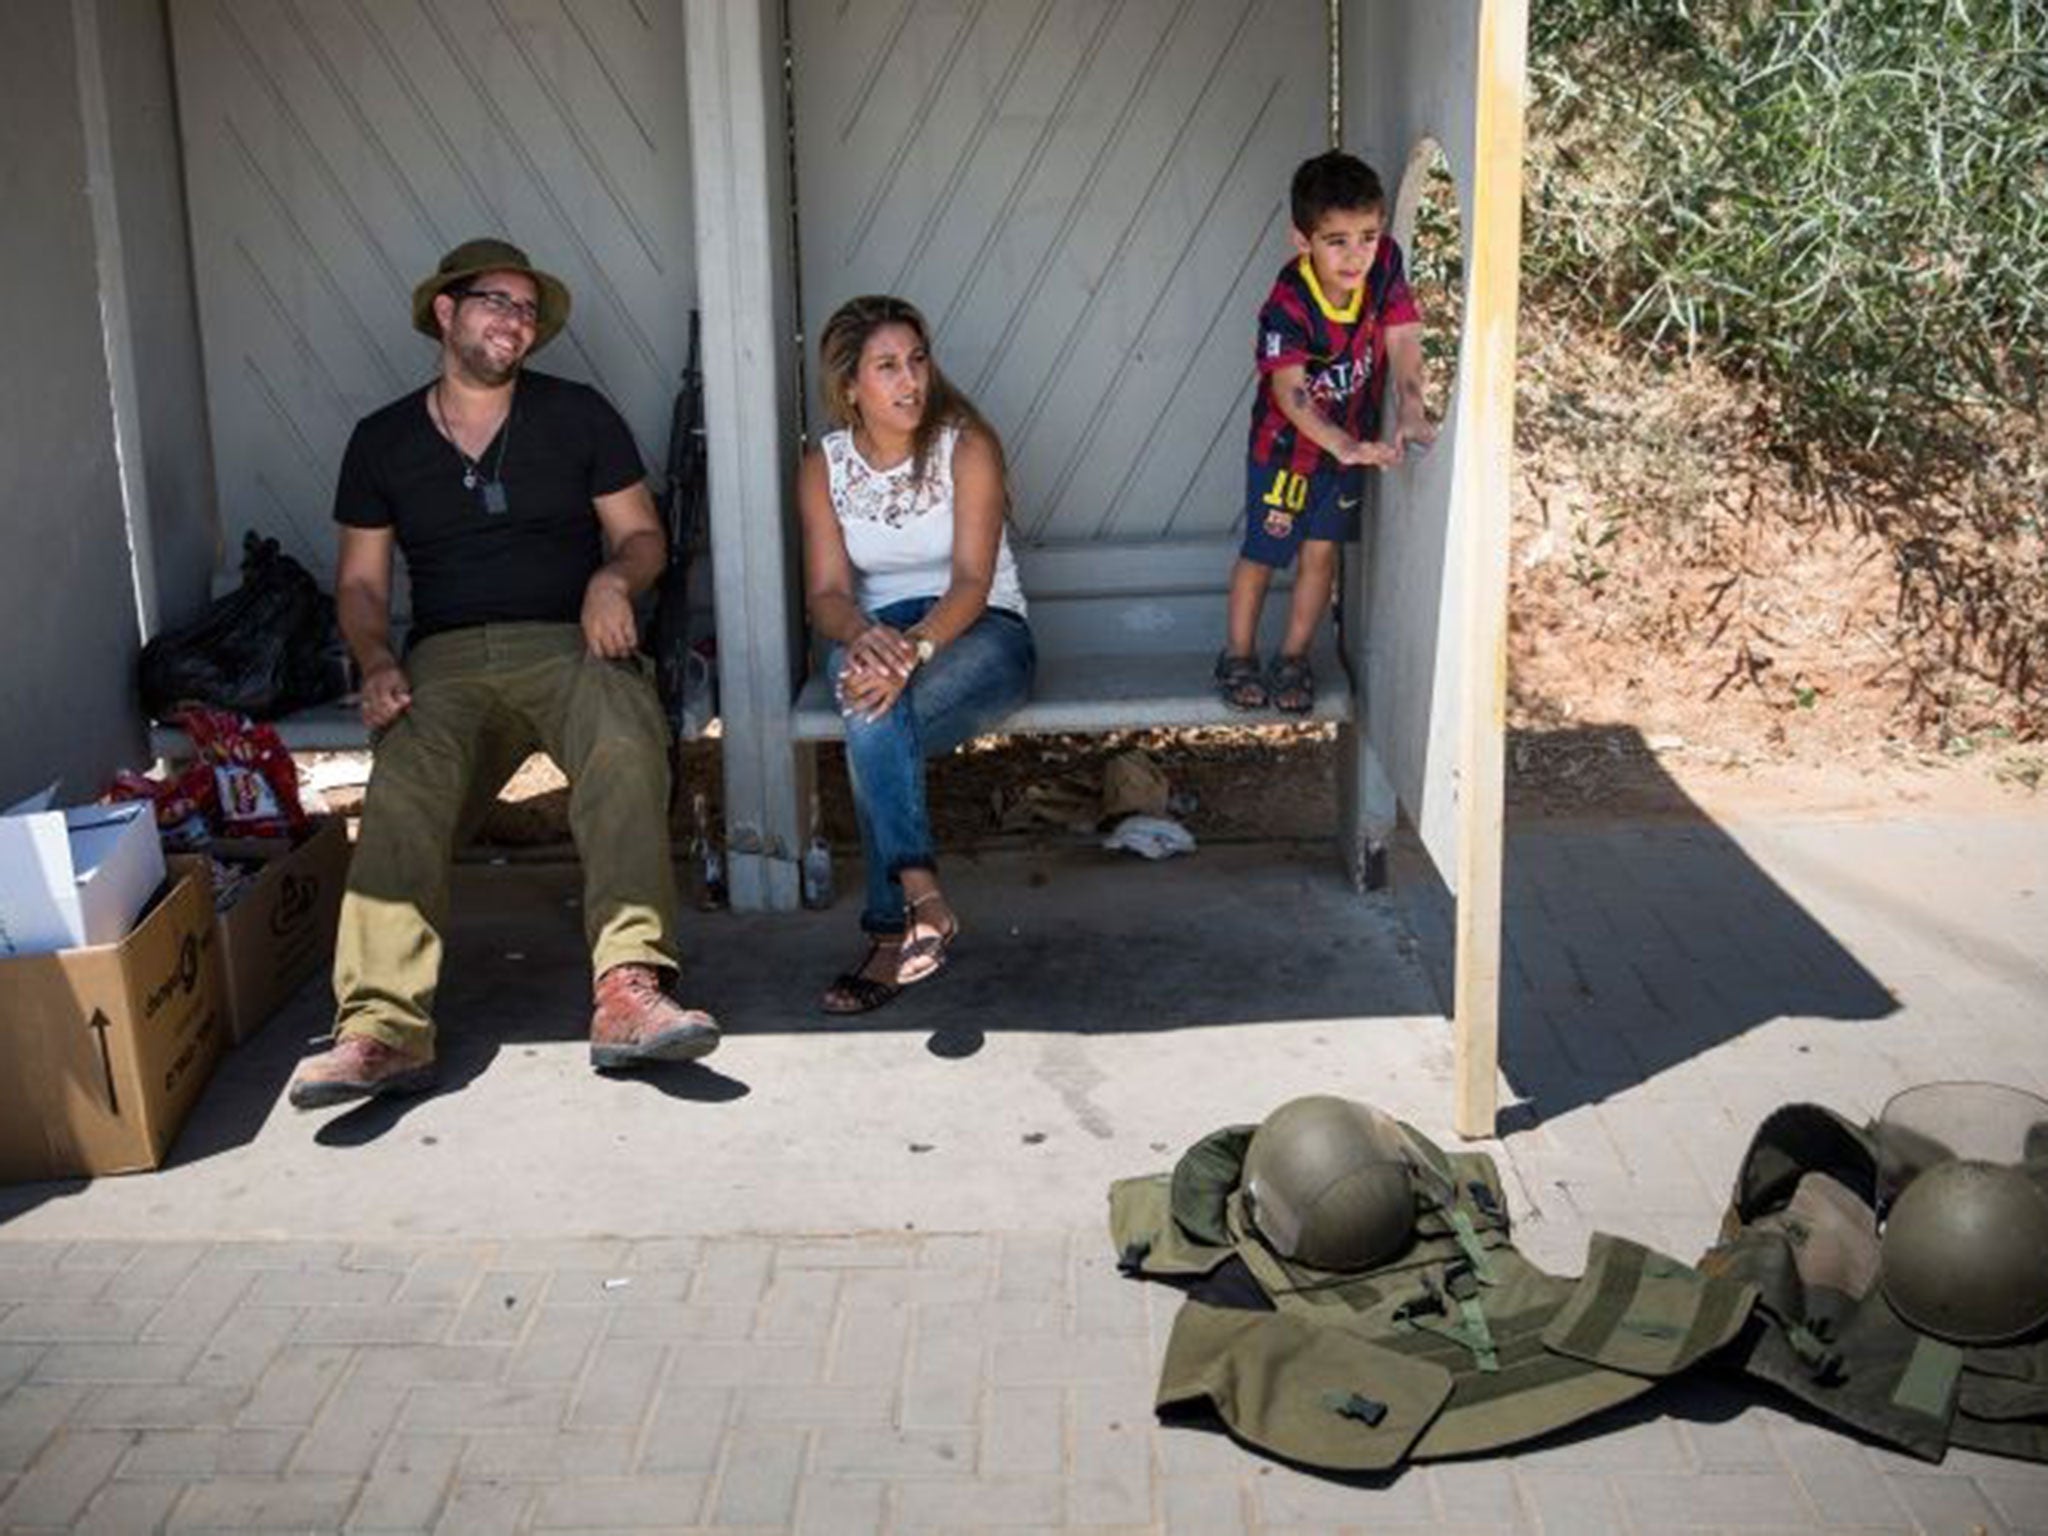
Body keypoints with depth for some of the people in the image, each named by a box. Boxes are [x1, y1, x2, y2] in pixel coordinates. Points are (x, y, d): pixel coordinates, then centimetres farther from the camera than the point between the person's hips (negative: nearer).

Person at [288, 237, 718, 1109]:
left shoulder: (577, 415, 13)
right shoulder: (382, 440, 15)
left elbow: (642, 535, 14)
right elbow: (361, 581, 15)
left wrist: (614, 577, -10)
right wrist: (377, 663, -6)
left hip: (570, 643, -1)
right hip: (446, 659, 1)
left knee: (627, 750, -36)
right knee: (402, 794, -31)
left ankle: (628, 990, -47)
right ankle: (383, 1029, -43)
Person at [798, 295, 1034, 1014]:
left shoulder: (967, 447, -8)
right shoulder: (824, 466, 3)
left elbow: (972, 582, -17)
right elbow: (826, 593, -5)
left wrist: (915, 648, -38)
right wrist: (863, 634, -30)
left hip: (982, 631, -2)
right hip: (883, 628, 3)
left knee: (874, 722, -34)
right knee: (861, 678, -37)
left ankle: (891, 929, -29)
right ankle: (923, 898, -43)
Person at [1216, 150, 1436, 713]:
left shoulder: (1385, 263, -19)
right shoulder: (1288, 305, -32)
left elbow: (1402, 337, -20)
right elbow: (1289, 391, -38)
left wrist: (1411, 411, -35)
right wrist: (1344, 445, -51)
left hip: (1351, 439, 4)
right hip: (1286, 442, -4)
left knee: (1321, 551, 12)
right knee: (1262, 553, 9)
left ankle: (1294, 657, 28)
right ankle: (1238, 655, 29)